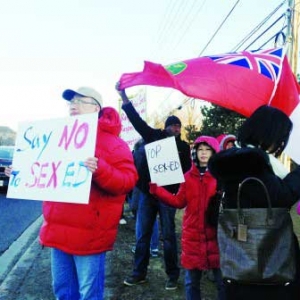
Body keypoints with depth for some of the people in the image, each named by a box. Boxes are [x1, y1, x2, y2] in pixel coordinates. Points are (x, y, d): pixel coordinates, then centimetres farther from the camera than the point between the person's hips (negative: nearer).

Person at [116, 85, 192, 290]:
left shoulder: (183, 146, 4)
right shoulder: (154, 136, 4)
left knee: (168, 236, 4)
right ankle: (139, 273, 22)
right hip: (147, 192, 2)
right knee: (143, 234, 9)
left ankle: (173, 275, 16)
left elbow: (187, 170, 4)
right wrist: (123, 95, -7)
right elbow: (136, 119, -1)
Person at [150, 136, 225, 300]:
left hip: (215, 234, -2)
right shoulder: (188, 176, 7)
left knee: (222, 280, 5)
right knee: (191, 281, 14)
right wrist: (157, 189, -2)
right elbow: (179, 201, 5)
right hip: (192, 234, 3)